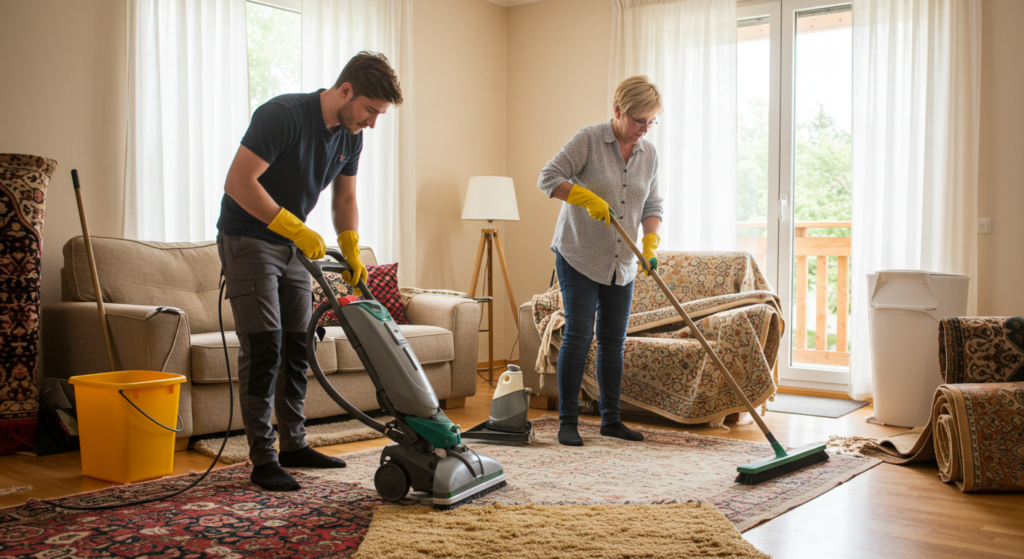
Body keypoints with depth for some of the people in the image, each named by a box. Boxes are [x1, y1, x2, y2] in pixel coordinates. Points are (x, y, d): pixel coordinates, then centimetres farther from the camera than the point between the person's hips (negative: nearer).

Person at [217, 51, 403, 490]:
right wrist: (296, 229, -27)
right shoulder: (283, 115, -23)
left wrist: (352, 253, -3)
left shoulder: (350, 136, 1)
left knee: (297, 346, 8)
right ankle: (263, 459, -3)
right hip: (248, 238, -8)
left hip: (294, 244, 8)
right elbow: (238, 182, -27)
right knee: (263, 347, -10)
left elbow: (345, 199, 11)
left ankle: (294, 445, 19)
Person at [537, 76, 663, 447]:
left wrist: (650, 244, -4)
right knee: (578, 336, -8)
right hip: (578, 256, -6)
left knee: (614, 340, 9)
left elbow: (652, 205, 12)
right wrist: (589, 198, -26)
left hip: (621, 264, 6)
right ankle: (567, 422, 1)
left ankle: (610, 420, 19)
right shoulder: (588, 140, -9)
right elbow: (549, 178, -14)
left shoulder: (649, 154, 8)